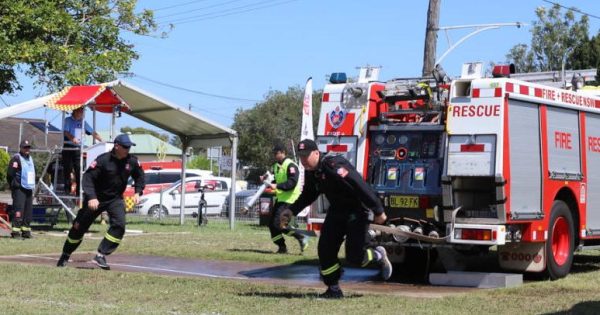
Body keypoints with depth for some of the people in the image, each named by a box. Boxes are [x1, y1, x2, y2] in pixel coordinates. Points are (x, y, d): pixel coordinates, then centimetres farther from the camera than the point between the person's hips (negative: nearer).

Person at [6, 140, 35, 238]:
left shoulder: (30, 159, 19)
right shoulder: (16, 159, -8)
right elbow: (10, 174, -12)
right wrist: (13, 186, -9)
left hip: (29, 189, 8)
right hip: (19, 189, -8)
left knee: (28, 211, 8)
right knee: (18, 210, -13)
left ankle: (26, 230, 14)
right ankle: (15, 231, -14)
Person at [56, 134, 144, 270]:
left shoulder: (132, 161, -8)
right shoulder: (103, 160, -23)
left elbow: (139, 176, 10)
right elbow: (88, 177, -24)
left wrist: (137, 192, -3)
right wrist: (91, 197, -35)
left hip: (115, 199, 3)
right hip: (96, 198, -3)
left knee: (119, 225, -20)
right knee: (79, 227, 6)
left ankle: (101, 255, -11)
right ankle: (65, 255, 27)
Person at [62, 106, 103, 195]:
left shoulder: (82, 122, 16)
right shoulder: (68, 120, 2)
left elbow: (92, 133, 17)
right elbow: (65, 132, -13)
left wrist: (102, 141, 6)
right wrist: (72, 138, -32)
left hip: (78, 148, 4)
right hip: (68, 148, -4)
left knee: (79, 170, -3)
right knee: (67, 169, -1)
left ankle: (79, 190, -2)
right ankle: (67, 190, 4)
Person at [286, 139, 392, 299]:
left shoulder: (334, 166, -29)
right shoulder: (310, 171, -1)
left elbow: (362, 188, -29)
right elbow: (307, 196, 17)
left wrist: (378, 212, -27)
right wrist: (291, 211, 5)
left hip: (357, 211, -8)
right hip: (336, 211, 8)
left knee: (354, 257, -9)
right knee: (325, 250, 0)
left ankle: (378, 255, 23)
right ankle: (334, 289, 12)